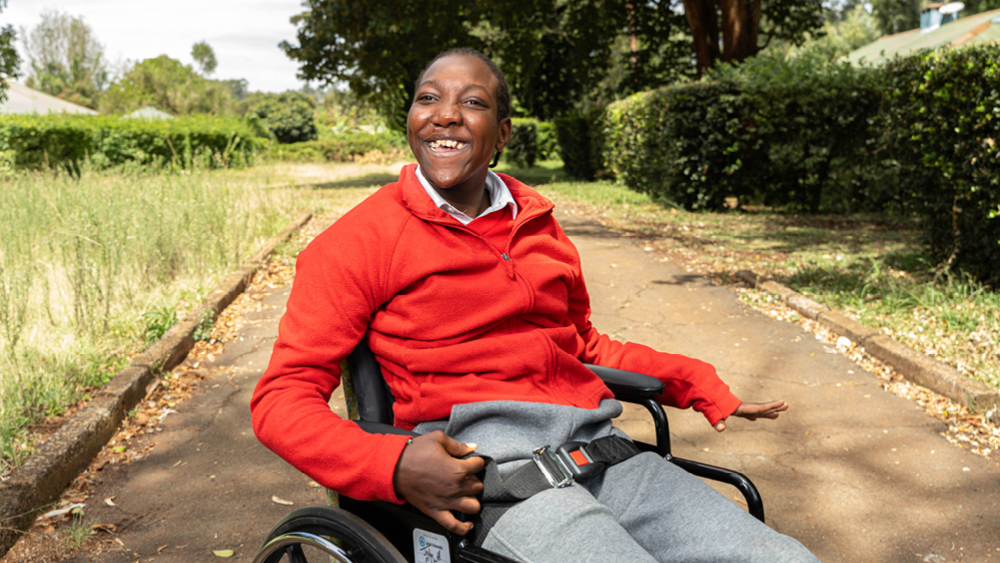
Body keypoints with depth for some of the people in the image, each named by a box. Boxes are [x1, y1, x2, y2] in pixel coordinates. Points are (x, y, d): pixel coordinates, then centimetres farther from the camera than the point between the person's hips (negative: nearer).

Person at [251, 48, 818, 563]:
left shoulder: (538, 223, 20)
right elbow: (283, 397, -1)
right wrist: (393, 465, -20)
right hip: (477, 457, -5)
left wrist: (703, 387, 22)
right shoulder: (362, 240, 3)